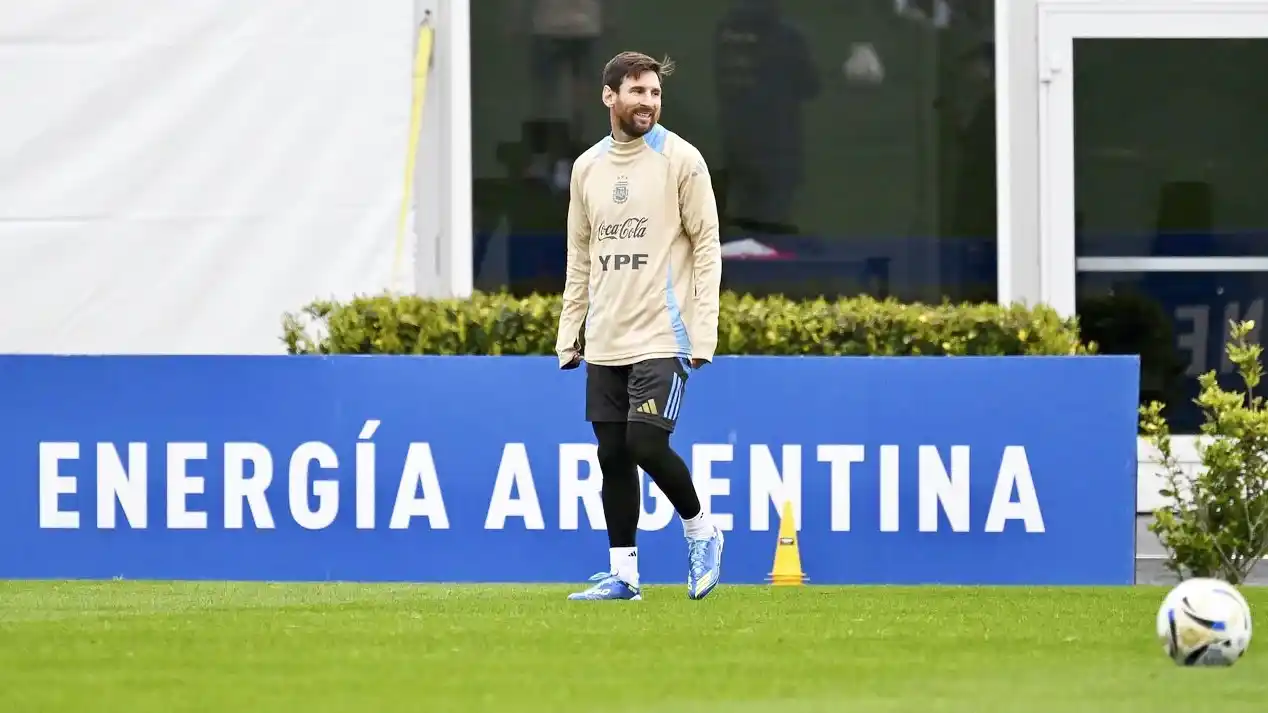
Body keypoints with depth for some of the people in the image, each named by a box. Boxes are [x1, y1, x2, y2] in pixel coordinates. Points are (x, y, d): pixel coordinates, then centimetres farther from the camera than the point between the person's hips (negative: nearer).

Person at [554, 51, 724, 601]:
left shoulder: (681, 160, -3)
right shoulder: (587, 168, 11)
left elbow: (706, 246, -4)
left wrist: (702, 333, -11)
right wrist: (568, 334, 12)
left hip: (662, 339, -5)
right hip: (604, 343, 5)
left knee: (646, 444, -14)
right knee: (613, 455, 4)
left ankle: (701, 531, 9)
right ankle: (622, 573, 11)